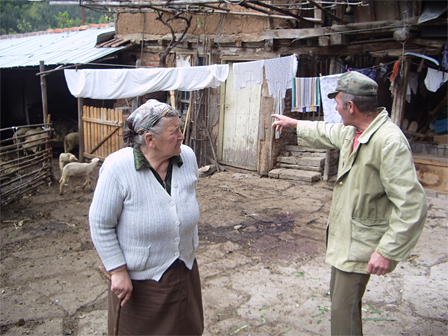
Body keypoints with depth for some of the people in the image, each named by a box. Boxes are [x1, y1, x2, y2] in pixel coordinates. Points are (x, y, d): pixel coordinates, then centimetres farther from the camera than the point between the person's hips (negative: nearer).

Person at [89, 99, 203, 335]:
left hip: (185, 271, 5)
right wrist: (118, 272, -15)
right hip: (139, 279, -4)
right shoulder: (118, 168, -23)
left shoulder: (188, 157, -7)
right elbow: (101, 225, -16)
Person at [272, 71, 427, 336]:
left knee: (344, 308, 0)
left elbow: (412, 204, -28)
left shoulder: (390, 142, -27)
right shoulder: (352, 131, 3)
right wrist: (293, 124, 38)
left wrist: (388, 251, -27)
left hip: (360, 243, -9)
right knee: (338, 296, 23)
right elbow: (328, 133, 27)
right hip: (344, 235, 9)